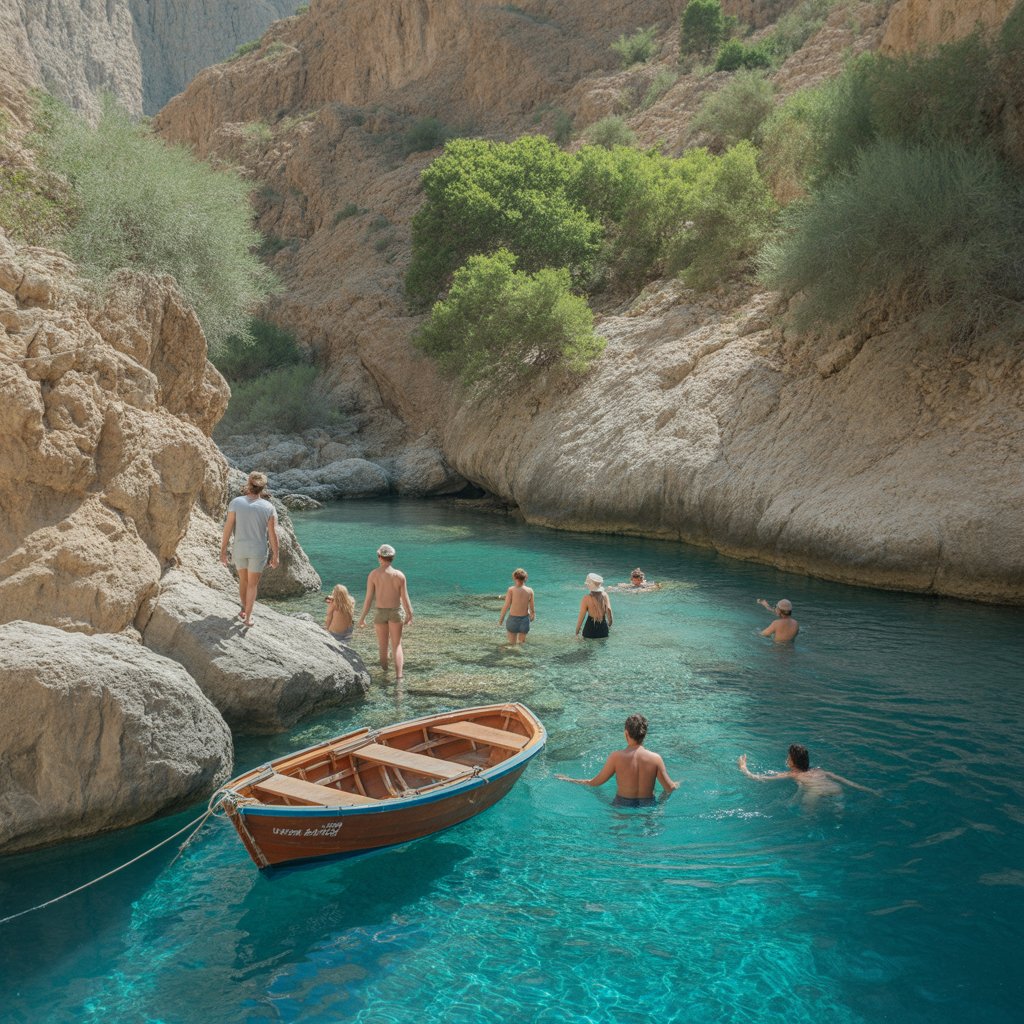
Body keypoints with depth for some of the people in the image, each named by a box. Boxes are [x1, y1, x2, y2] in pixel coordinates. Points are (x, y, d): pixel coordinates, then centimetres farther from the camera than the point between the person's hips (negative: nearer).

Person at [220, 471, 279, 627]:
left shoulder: (236, 503, -12)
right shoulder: (268, 507, -11)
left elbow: (228, 528, -10)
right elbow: (273, 534, -10)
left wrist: (223, 550, 0)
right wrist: (275, 555, 1)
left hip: (240, 549, 1)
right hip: (258, 551, -1)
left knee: (243, 580, 24)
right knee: (252, 584, 15)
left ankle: (244, 609, 41)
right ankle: (248, 616, 15)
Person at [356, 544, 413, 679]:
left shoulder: (373, 575, -12)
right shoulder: (399, 575, -11)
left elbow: (368, 598, -11)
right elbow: (405, 599, -8)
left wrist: (362, 617, -1)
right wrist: (409, 616, 6)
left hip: (380, 613, 0)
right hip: (395, 612, 0)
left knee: (383, 644, 19)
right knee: (397, 645, 6)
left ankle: (384, 669, 41)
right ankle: (398, 674, -10)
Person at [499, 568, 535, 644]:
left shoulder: (511, 590, -14)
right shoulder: (530, 591, -6)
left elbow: (506, 606, -14)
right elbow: (532, 608, 1)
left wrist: (501, 618, 0)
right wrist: (532, 614, 22)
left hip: (513, 619, -3)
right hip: (525, 619, 3)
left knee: (512, 643, 13)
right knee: (522, 642, 22)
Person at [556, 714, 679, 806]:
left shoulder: (616, 757, -12)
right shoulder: (655, 758, -9)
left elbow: (595, 783, -5)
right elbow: (670, 788, -3)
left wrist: (569, 780, 11)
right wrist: (677, 784, 22)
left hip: (622, 806, -2)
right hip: (648, 806, 2)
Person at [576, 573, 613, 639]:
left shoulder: (586, 599, -12)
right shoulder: (604, 595, -4)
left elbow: (581, 616, -10)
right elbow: (608, 609, -8)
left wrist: (577, 630, 0)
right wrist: (610, 624, 6)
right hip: (603, 627, 4)